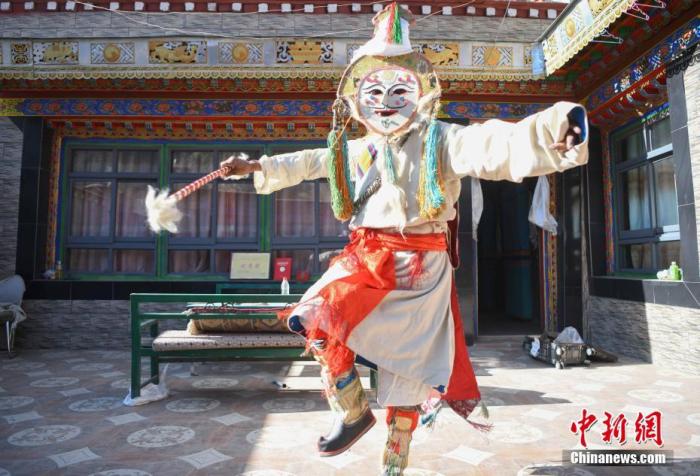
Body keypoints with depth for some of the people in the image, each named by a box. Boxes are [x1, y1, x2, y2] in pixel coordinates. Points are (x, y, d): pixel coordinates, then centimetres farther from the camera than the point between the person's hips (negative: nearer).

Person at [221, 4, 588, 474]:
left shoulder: (440, 140, -6)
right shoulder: (359, 150, 11)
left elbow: (494, 146, -24)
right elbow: (309, 162, 26)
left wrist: (551, 132, -45)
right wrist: (257, 167, 29)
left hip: (420, 265, -4)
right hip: (365, 258, 4)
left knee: (407, 372, 5)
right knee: (315, 320, -19)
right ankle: (353, 412, 7)